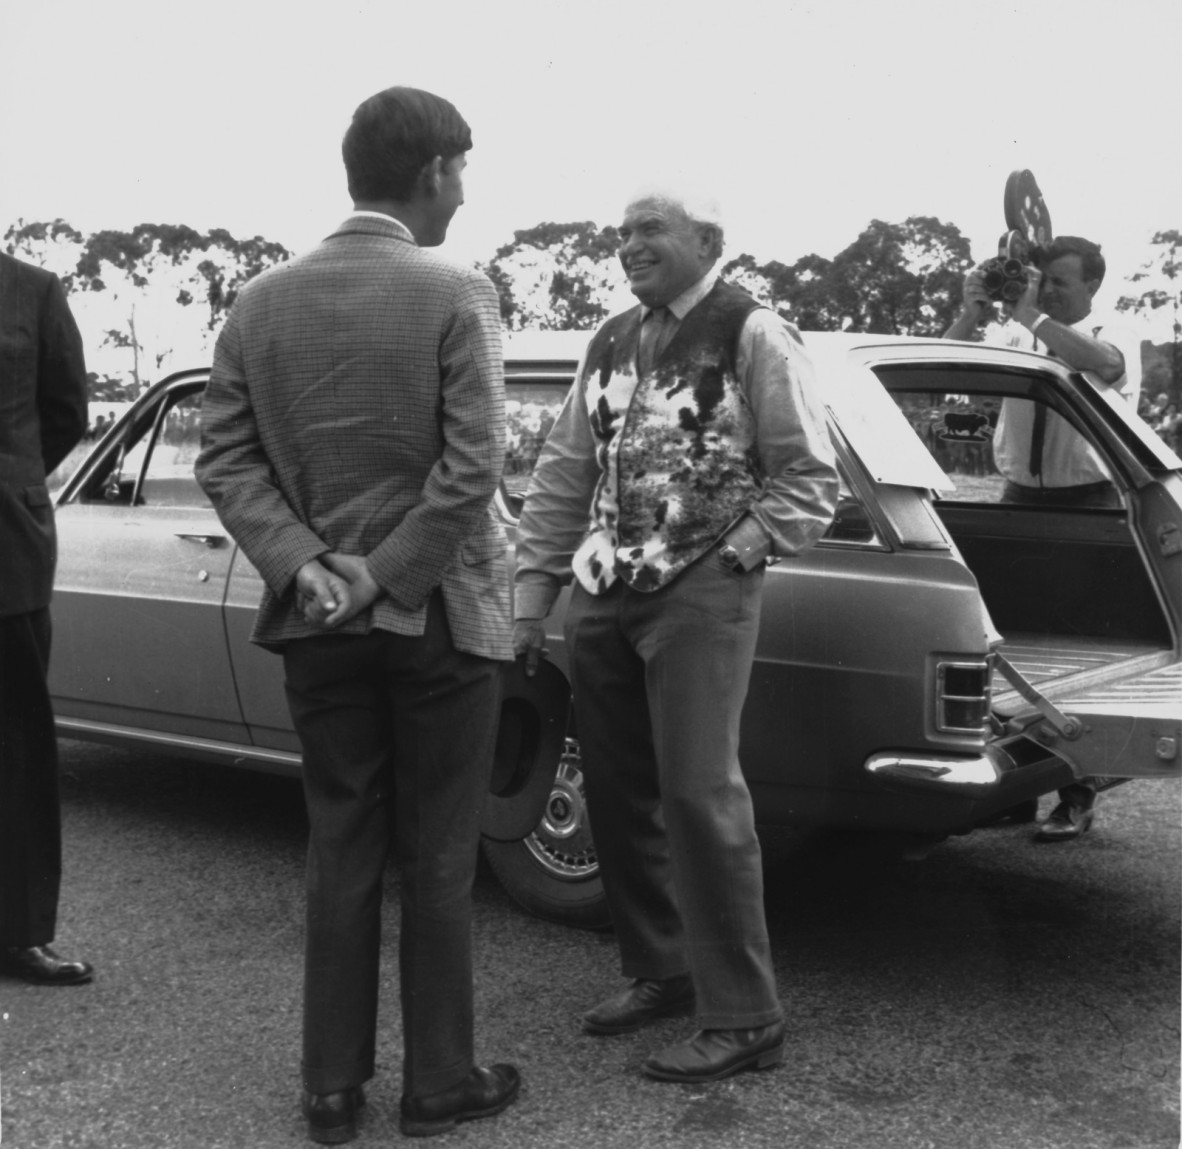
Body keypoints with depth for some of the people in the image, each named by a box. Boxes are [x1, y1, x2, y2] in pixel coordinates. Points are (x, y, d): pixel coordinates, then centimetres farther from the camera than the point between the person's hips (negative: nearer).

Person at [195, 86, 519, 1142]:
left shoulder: (261, 303, 2)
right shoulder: (458, 296, -11)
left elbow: (226, 460, -2)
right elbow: (472, 469, -18)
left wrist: (304, 568, -9)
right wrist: (384, 578, -12)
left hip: (316, 626, 4)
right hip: (438, 618, -4)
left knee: (340, 851, 14)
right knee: (438, 860, 8)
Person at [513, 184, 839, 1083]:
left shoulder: (755, 336, -4)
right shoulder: (610, 344, 14)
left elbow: (810, 478, -4)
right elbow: (562, 476, 15)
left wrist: (734, 558, -11)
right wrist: (534, 597, 11)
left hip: (701, 597, -6)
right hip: (603, 598, 7)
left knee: (699, 796, -11)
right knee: (617, 795, 10)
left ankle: (743, 1018, 0)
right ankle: (658, 968, 27)